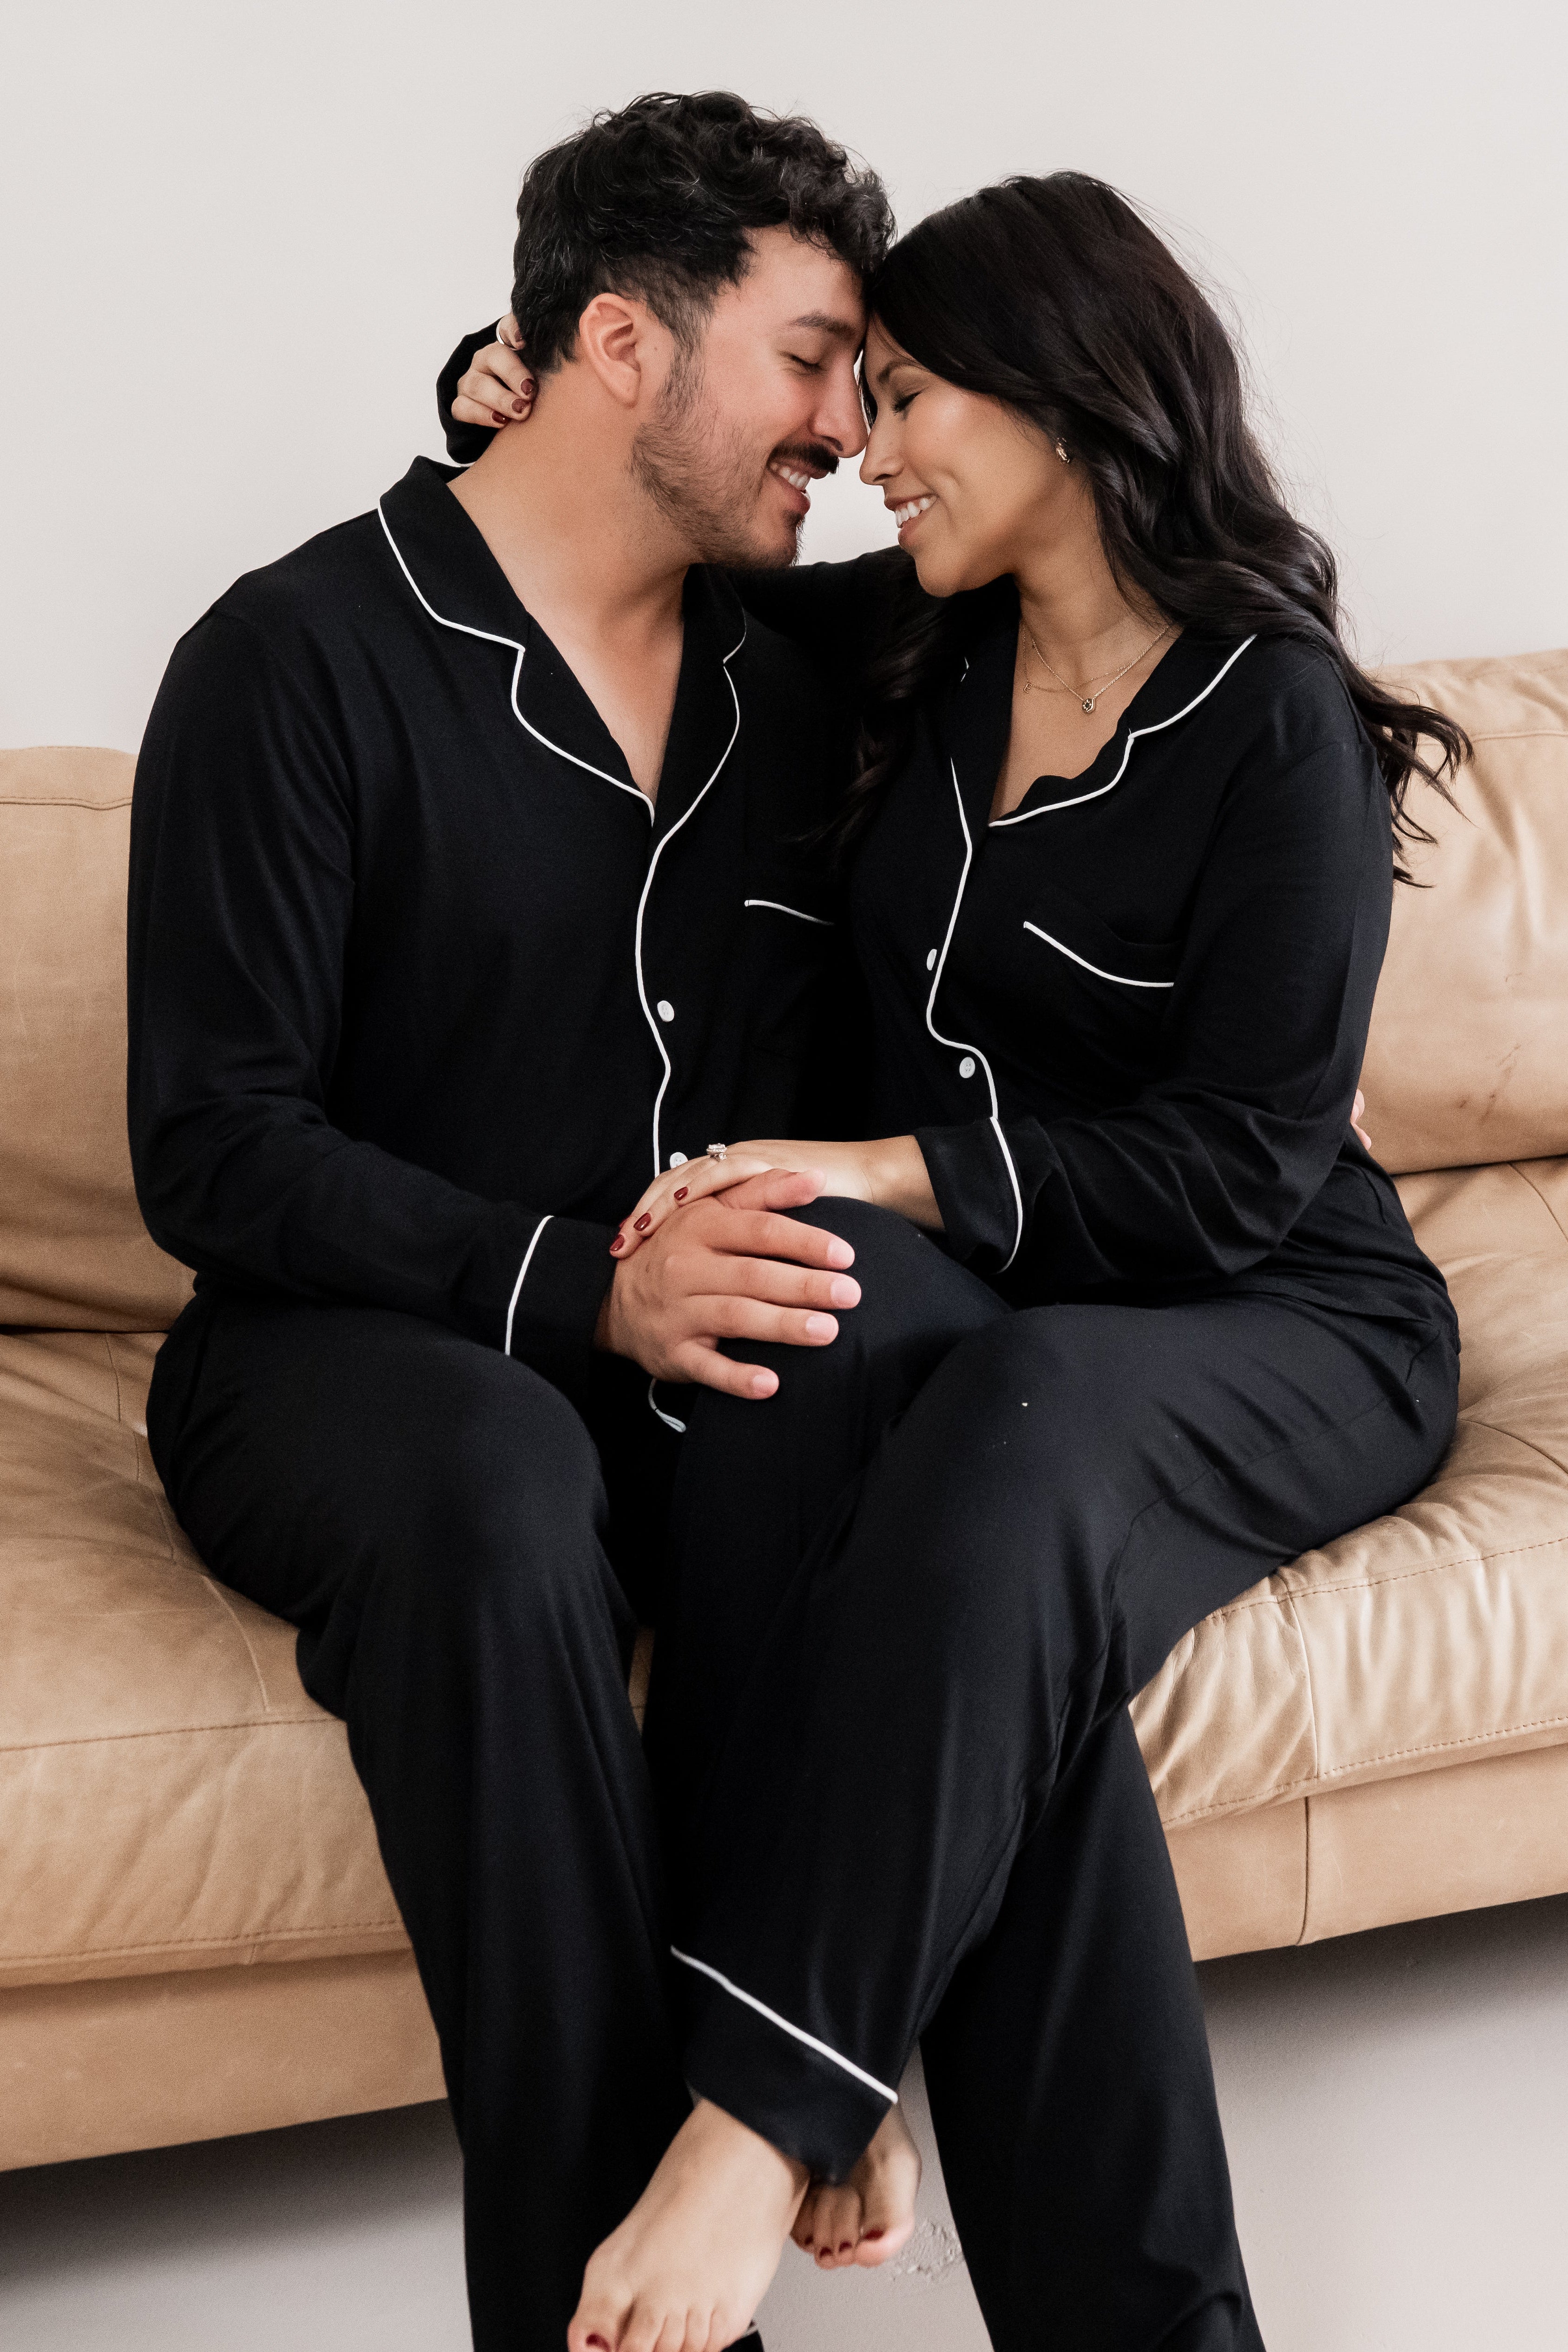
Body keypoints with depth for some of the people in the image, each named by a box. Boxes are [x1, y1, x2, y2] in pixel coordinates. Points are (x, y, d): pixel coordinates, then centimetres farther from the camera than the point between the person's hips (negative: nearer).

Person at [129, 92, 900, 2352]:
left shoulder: (787, 685, 13)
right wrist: (579, 1284, -26)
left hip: (704, 1342, 5)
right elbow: (214, 1153, -12)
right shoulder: (304, 660, -6)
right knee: (499, 1477, -40)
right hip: (344, 1347, -4)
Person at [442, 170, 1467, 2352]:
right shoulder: (921, 649, 11)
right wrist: (519, 395, 10)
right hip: (967, 1275, 5)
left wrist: (889, 1168, -22)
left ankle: (769, 2111, -39)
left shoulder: (1274, 720, -8)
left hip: (1281, 1322, -4)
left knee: (1014, 1422, -41)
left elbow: (1244, 1163, -13)